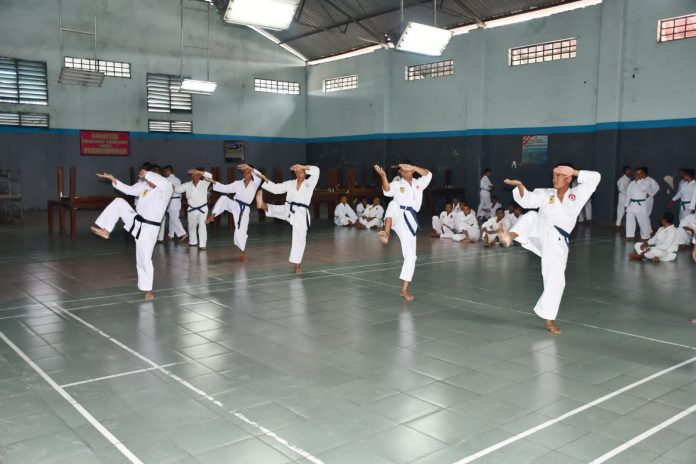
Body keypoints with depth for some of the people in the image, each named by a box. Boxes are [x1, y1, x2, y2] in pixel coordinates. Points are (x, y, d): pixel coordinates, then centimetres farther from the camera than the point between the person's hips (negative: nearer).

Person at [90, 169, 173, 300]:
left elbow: (166, 183, -40)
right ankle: (105, 230, 0)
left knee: (144, 259, -3)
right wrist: (112, 178, 12)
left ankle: (148, 289, 13)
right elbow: (128, 189, 16)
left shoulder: (165, 190, -16)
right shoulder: (144, 186, 5)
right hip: (136, 221, 6)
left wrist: (147, 174, -32)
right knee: (118, 202, -5)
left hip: (148, 228, -6)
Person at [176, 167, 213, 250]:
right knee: (192, 226, 18)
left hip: (202, 208, -5)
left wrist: (198, 171, -41)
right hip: (192, 209, 5)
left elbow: (210, 176, -32)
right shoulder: (188, 185, -5)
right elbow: (177, 189, -6)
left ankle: (202, 244, -16)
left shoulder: (204, 183, -15)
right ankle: (193, 242, 39)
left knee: (202, 225, -18)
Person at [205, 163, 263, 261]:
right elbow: (224, 188, 4)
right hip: (235, 205, 2)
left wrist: (250, 168, -38)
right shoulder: (238, 183, 6)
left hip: (244, 209, -1)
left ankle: (242, 253, 14)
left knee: (241, 231, -2)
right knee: (223, 198, -29)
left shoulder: (254, 184, -2)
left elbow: (259, 176, -23)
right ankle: (212, 215, -22)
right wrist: (214, 182, -7)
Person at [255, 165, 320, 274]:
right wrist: (265, 179, 1)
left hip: (301, 213, -3)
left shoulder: (310, 183, 1)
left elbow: (316, 171, -14)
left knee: (299, 238, -1)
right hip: (288, 210, 3)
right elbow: (276, 188, 10)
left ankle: (298, 264, 8)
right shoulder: (290, 184, 11)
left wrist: (302, 166, -13)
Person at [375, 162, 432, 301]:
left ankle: (404, 289, 11)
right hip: (396, 217, -3)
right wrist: (383, 176, -34)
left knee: (410, 255, 1)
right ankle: (386, 233, -59)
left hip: (409, 220, 3)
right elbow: (387, 190, -17)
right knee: (394, 205, -38)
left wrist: (413, 167, -12)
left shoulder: (418, 183, 15)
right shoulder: (396, 184, 5)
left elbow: (428, 174, -2)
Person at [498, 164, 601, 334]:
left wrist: (573, 171, 0)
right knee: (531, 216, -31)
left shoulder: (578, 194, 13)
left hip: (557, 242, 0)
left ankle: (549, 321, 11)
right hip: (540, 233, 0)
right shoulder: (545, 194, 11)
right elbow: (526, 200, -5)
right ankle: (510, 237, -60)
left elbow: (595, 178, 5)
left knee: (556, 280, -3)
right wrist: (520, 186, -23)